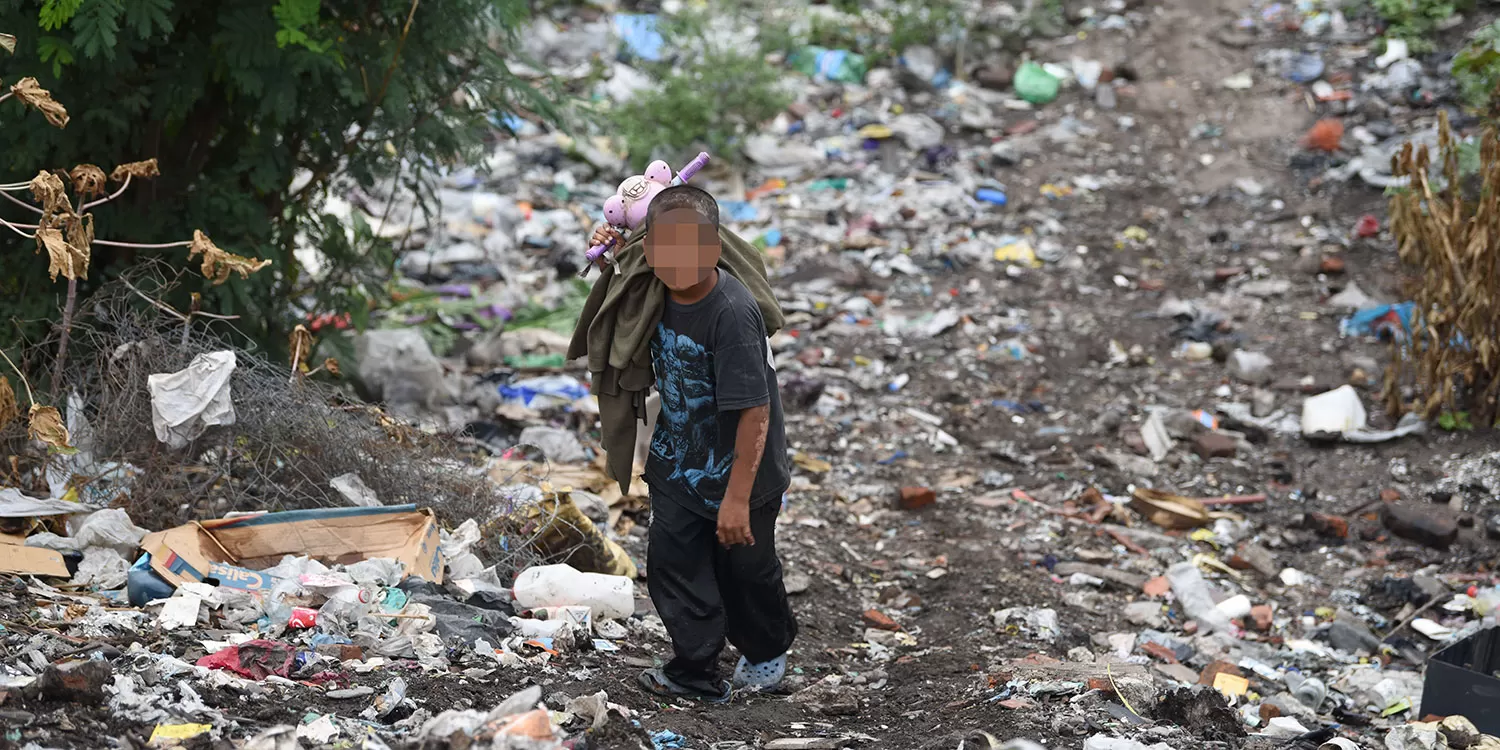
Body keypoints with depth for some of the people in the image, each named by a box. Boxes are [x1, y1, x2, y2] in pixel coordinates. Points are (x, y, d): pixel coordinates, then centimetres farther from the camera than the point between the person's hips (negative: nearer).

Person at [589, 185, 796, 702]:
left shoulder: (732, 313, -31)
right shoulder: (656, 294, -8)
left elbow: (754, 413, -30)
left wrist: (737, 497, -28)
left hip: (738, 471, -6)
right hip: (677, 466, 6)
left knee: (744, 570, 14)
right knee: (672, 562, 5)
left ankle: (768, 652, 41)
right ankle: (695, 673, 19)